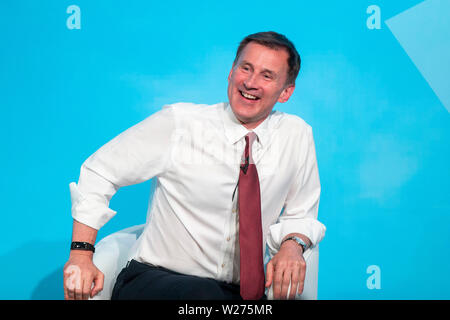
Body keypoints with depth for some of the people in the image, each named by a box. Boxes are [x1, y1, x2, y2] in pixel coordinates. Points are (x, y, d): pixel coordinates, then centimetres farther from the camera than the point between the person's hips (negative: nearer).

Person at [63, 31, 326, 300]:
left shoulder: (297, 136, 2)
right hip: (154, 283, -3)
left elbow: (301, 216, 14)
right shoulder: (178, 123, -6)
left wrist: (292, 245, -10)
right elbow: (99, 172, 1)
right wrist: (81, 252, -10)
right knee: (203, 293, -38)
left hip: (241, 291, 3)